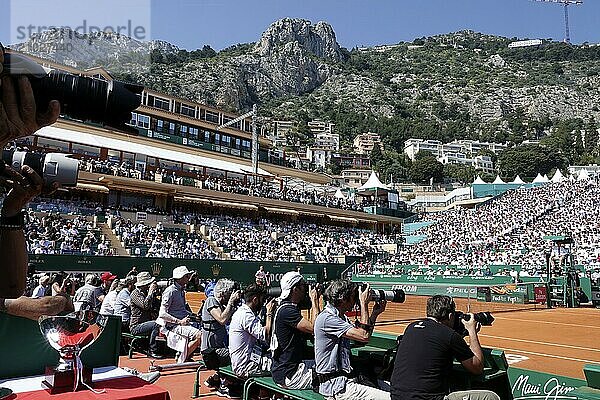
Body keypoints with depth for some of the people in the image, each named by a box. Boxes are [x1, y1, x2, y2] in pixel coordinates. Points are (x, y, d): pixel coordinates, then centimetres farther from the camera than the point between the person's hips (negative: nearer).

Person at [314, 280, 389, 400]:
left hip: (345, 379, 10)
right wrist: (364, 304, -14)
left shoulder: (341, 317, 14)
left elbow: (362, 340, 16)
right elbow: (364, 336, -22)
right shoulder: (326, 318, -18)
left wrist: (375, 314, 11)